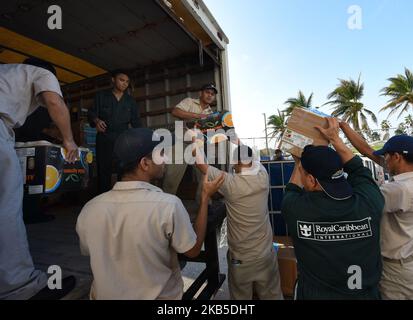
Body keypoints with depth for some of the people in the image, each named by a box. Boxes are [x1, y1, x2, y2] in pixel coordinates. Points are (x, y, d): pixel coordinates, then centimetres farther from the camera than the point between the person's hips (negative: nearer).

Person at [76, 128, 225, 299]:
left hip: (106, 295, 3)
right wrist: (205, 197, -12)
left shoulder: (89, 209, -18)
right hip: (159, 296, -2)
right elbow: (193, 250, -15)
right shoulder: (168, 205, -31)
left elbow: (89, 252, 0)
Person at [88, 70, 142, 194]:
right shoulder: (101, 96, 12)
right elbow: (92, 113, 4)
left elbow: (136, 121, 10)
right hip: (105, 138, -1)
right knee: (104, 170, -1)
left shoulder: (130, 100, 16)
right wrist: (96, 120, -20)